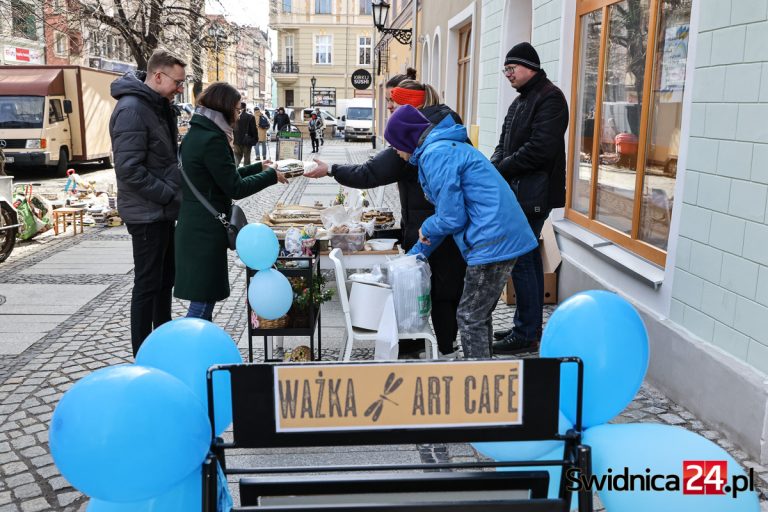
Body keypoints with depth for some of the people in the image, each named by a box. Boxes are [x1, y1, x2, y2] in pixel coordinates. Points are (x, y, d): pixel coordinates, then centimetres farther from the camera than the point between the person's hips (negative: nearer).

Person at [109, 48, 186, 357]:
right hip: (147, 213, -9)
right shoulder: (131, 109, -19)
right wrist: (172, 195, -20)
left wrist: (174, 194, 5)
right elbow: (129, 170, -25)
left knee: (165, 278, 17)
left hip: (163, 210, 9)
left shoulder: (158, 106, 11)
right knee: (148, 284, -1)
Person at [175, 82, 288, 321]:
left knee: (205, 299, 17)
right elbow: (235, 189, -17)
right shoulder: (212, 139, -18)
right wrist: (271, 175, -6)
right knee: (203, 300, -2)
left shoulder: (196, 133, 12)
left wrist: (258, 167, 21)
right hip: (206, 231, -10)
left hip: (196, 227, 10)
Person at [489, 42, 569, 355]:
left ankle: (526, 334, 0)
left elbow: (539, 149, -21)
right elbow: (505, 143, 21)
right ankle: (530, 327, 24)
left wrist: (500, 169, -14)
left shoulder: (549, 98, -11)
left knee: (521, 261, -9)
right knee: (529, 258, 14)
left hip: (533, 195, -10)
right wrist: (494, 165, 0)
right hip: (520, 193, 10)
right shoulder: (521, 101, 20)